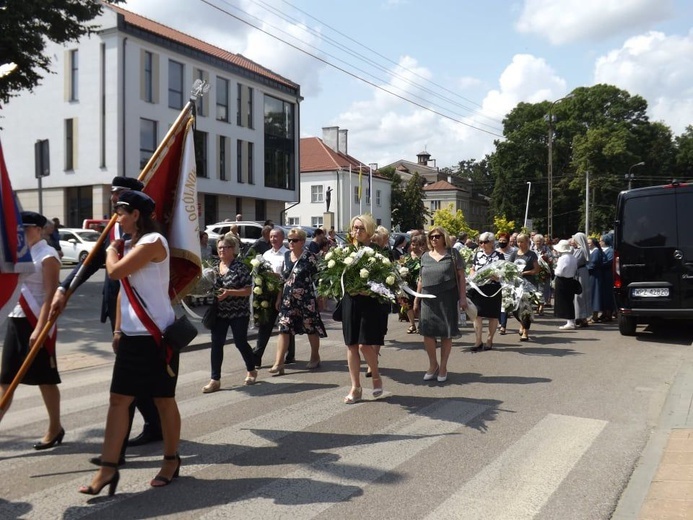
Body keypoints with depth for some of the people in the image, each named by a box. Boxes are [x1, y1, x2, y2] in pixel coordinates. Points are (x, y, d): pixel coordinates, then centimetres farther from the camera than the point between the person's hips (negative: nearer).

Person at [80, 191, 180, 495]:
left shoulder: (153, 242, -14)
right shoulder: (129, 245, 16)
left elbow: (115, 272, -22)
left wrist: (111, 249, -1)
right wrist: (118, 329, 15)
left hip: (156, 334, -8)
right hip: (131, 335, 9)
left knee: (164, 400, 5)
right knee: (118, 399, 5)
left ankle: (171, 461, 21)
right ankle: (108, 467, 9)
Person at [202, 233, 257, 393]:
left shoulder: (240, 267, -9)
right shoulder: (215, 267, 8)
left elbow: (248, 290, -12)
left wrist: (229, 292, -24)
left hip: (238, 313, -5)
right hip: (219, 312, 5)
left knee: (240, 342, 5)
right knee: (216, 344, 1)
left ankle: (251, 371, 29)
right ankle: (215, 380, 7)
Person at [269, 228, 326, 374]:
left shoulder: (310, 257, -8)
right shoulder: (286, 255, 9)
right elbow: (282, 278, 15)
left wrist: (320, 298, -6)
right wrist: (279, 297, 13)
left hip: (307, 299, -5)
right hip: (288, 299, 5)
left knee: (311, 328, 9)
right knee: (284, 329, -3)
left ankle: (315, 357, 29)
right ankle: (279, 363, -4)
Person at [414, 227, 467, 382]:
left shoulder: (453, 253, 1)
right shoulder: (425, 256, 11)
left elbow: (461, 277, 0)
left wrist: (463, 297, -7)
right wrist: (417, 298, 12)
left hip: (448, 299, -3)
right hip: (428, 299, 3)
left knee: (446, 334, 4)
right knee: (427, 332, 1)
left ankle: (443, 367, 19)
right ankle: (433, 364, 21)